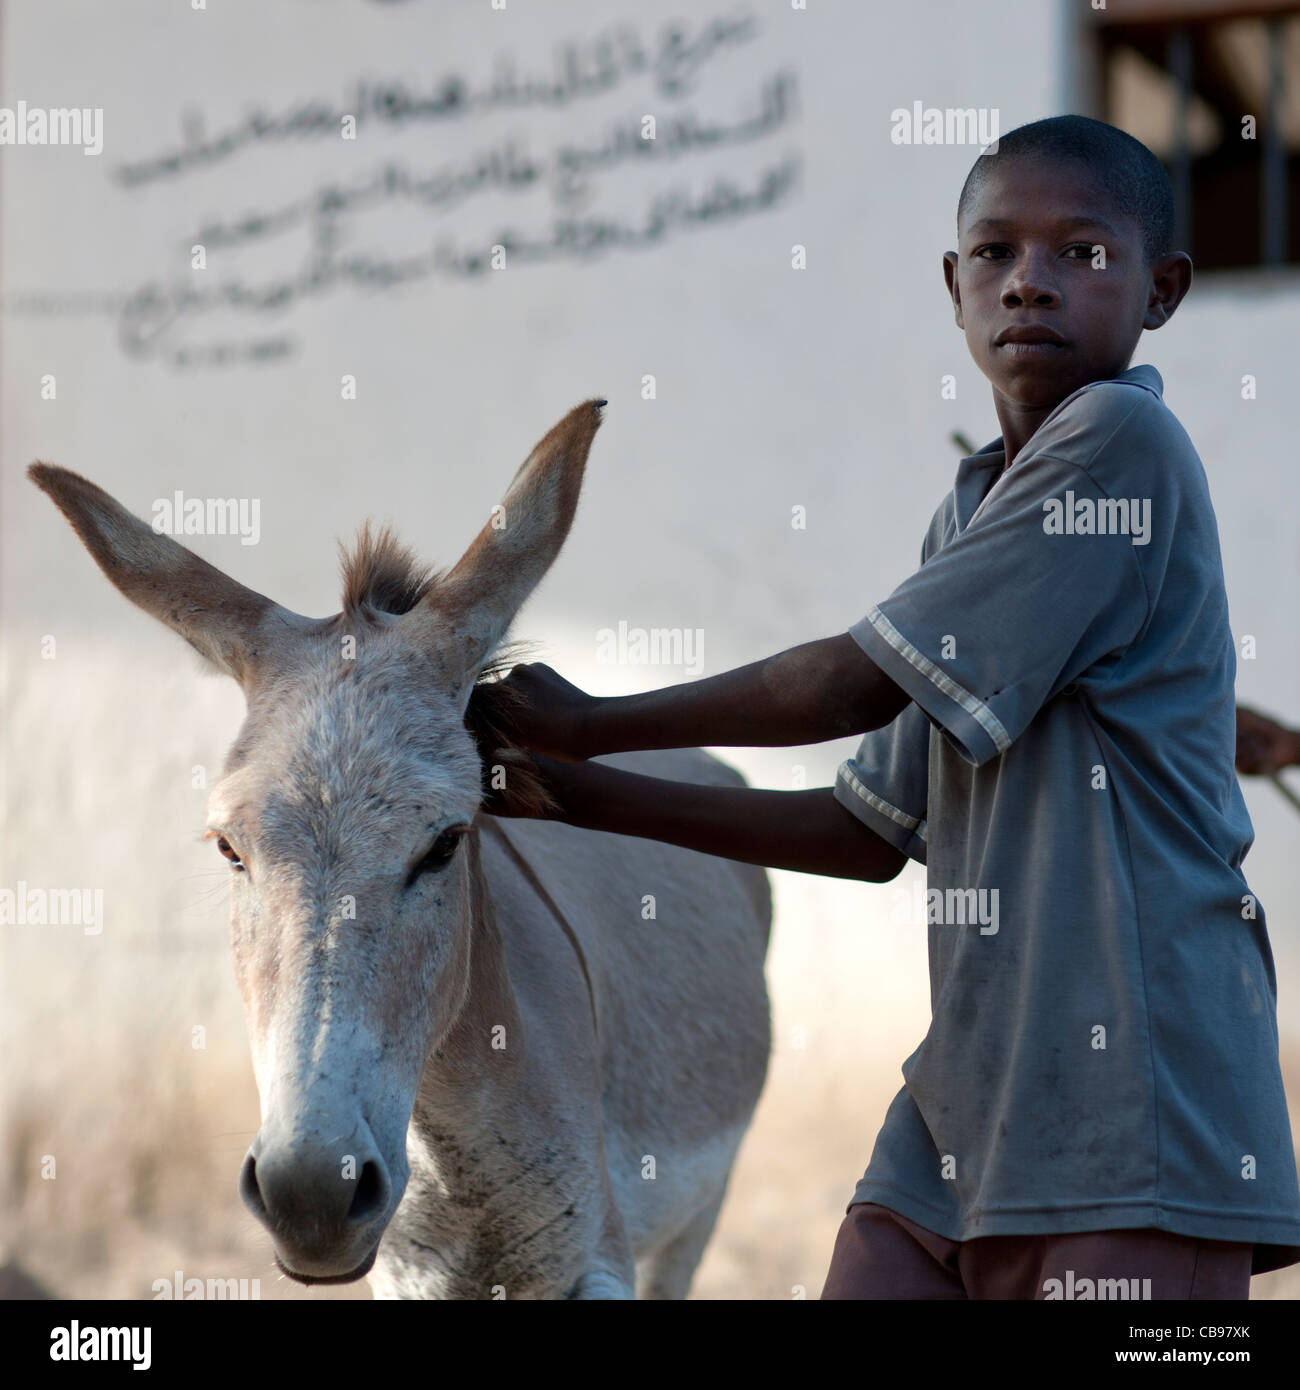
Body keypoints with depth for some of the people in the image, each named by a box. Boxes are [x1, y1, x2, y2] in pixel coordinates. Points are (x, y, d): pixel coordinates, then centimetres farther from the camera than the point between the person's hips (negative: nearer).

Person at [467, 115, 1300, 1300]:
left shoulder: (1123, 440, -9)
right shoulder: (967, 519, 17)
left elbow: (863, 681, -11)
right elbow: (872, 832, 20)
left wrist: (591, 722, 1)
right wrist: (586, 794, 17)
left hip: (1134, 1114, -8)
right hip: (964, 1095, 8)